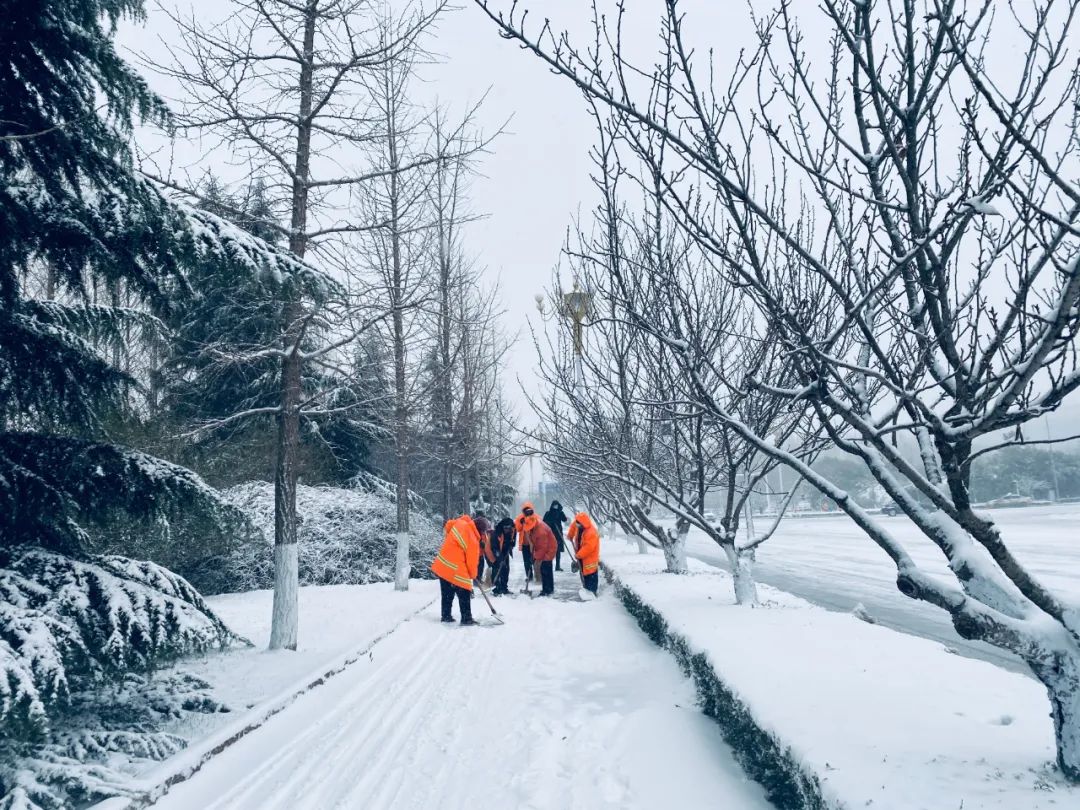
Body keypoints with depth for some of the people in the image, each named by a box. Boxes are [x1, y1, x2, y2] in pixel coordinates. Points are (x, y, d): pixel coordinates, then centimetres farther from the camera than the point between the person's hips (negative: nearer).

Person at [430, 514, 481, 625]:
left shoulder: (459, 523, -1)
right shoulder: (473, 541, -18)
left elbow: (448, 524, 21)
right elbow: (472, 560, -8)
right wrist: (473, 575, 11)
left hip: (441, 566, 8)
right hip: (455, 571, -8)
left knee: (447, 594, 20)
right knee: (464, 595, 5)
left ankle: (446, 616, 27)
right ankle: (466, 618, 8)